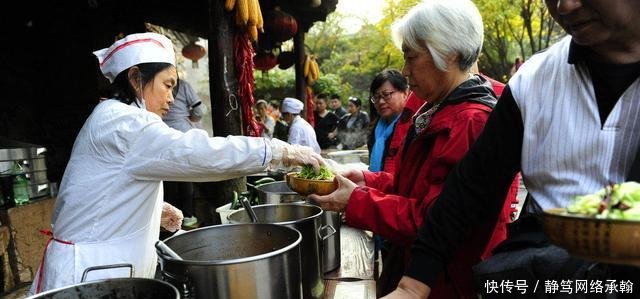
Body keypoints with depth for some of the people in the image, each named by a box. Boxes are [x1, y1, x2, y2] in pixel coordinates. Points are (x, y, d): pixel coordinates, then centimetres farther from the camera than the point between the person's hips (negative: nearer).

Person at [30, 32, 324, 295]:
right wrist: (284, 151, -23)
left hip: (104, 264, 10)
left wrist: (155, 209, 11)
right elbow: (201, 153, -27)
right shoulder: (123, 122, -19)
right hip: (90, 272, -10)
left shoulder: (111, 120, 14)